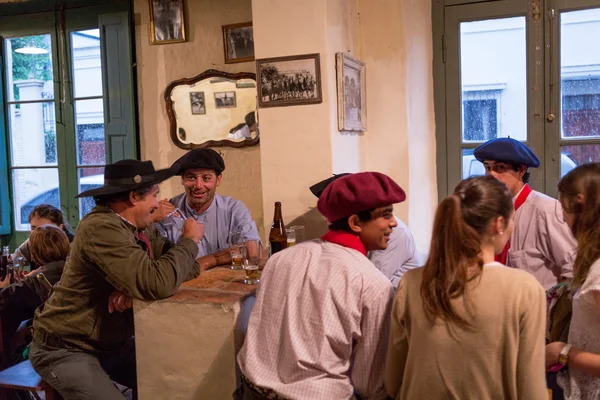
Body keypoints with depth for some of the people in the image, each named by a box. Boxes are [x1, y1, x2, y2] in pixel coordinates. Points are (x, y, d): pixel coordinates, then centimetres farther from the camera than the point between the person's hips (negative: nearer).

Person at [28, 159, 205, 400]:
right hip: (66, 350, -8)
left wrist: (135, 288, -20)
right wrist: (190, 239, -19)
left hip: (113, 344, 8)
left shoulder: (141, 229, 1)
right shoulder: (101, 228, -26)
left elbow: (187, 266, -2)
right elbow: (157, 284, -36)